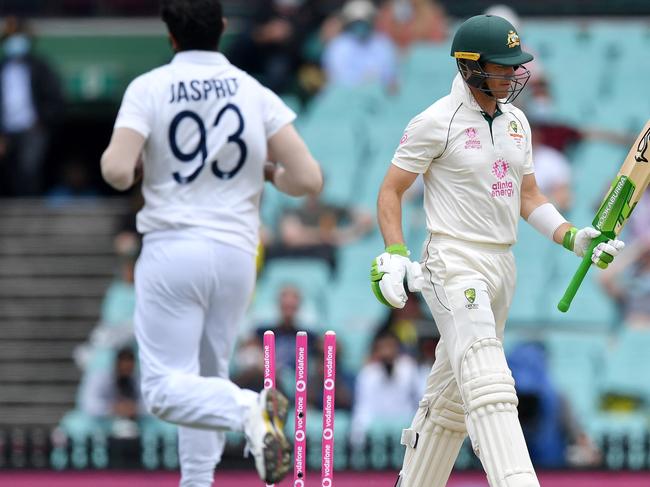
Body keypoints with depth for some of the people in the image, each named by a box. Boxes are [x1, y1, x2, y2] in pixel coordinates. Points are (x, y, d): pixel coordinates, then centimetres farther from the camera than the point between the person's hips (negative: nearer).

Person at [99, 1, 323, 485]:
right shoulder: (257, 95, 2)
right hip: (236, 254, 4)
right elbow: (308, 179, -4)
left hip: (172, 250, -3)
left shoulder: (149, 88, -4)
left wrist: (114, 157, 9)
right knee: (208, 380, 18)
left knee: (166, 388, -7)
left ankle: (248, 407, -34)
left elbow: (118, 172, -15)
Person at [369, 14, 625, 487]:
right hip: (455, 266, -8)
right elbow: (391, 191, -4)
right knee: (489, 390, -21)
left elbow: (529, 198, 18)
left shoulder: (516, 121, 13)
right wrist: (394, 256, -18)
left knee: (452, 395, 14)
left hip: (502, 268, 8)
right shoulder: (437, 122, -8)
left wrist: (574, 237, 3)